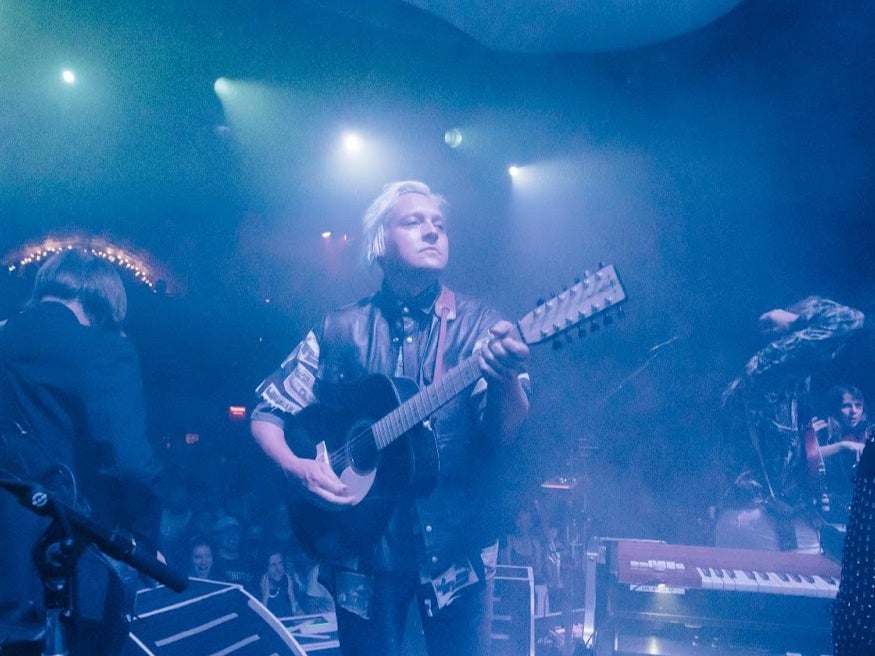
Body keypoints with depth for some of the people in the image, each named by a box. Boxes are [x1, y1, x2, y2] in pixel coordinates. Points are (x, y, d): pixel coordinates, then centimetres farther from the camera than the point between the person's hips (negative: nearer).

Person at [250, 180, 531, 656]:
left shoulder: (478, 323, -1)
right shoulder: (340, 330, 1)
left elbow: (504, 432, -12)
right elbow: (266, 413, 7)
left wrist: (506, 378, -34)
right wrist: (296, 468, -13)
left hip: (456, 545, 0)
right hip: (364, 546, 1)